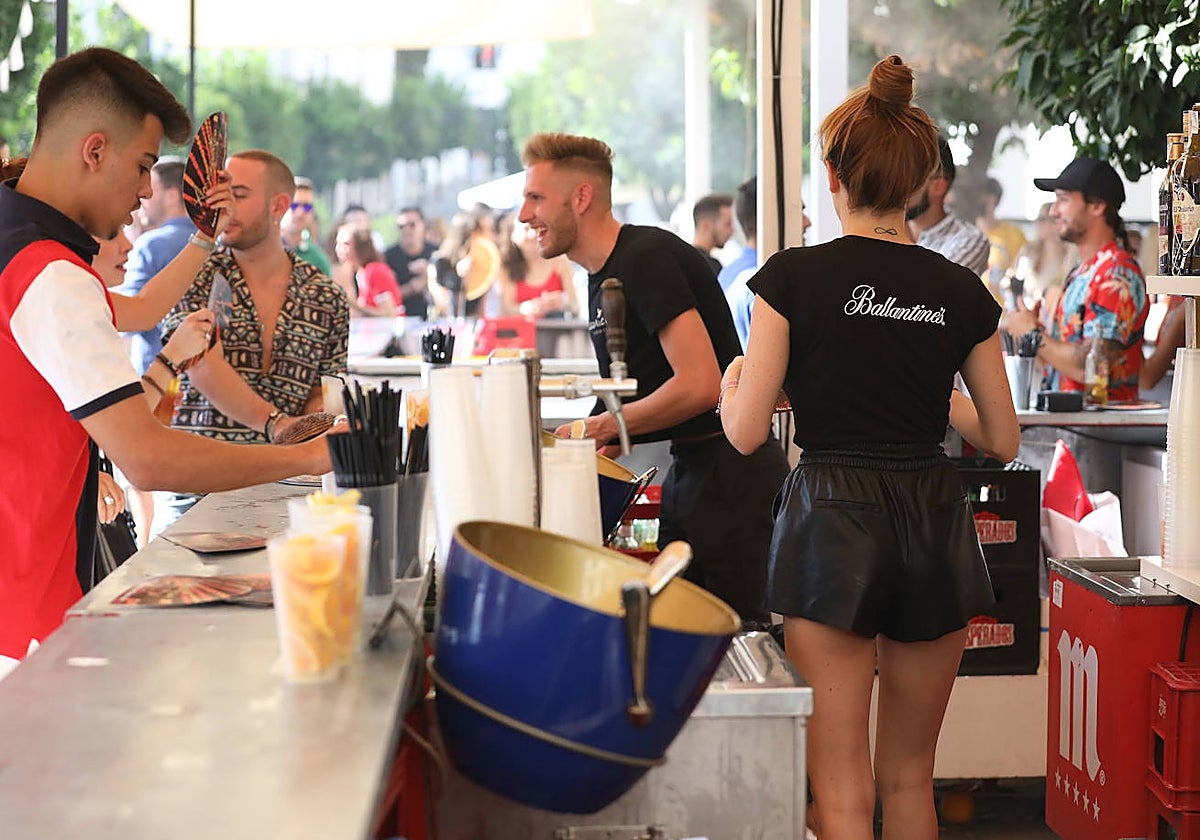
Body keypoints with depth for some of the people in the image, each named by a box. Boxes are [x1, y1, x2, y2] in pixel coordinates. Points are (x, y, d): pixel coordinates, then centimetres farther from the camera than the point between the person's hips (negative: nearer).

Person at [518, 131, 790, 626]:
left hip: (730, 471, -10)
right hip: (691, 469, 10)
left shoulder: (647, 258, -17)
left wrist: (597, 429, -15)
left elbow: (699, 384, -25)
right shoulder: (603, 276, 14)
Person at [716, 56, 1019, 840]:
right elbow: (1002, 440, 9)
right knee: (911, 777, 17)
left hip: (833, 520, -3)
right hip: (936, 528, 4)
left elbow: (747, 432, -8)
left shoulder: (795, 276, -7)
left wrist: (733, 379, 13)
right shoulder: (961, 291, 2)